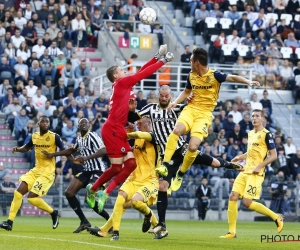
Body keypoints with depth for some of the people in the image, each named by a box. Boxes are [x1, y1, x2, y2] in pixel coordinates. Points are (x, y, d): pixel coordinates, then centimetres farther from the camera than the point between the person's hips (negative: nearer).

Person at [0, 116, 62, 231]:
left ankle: (53, 213, 7)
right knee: (18, 192, -5)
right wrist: (18, 149, 4)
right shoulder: (34, 136, 8)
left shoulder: (54, 137, -10)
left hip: (47, 172, -6)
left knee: (31, 197, -15)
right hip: (36, 170, 6)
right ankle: (9, 222, -1)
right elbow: (26, 148, 25)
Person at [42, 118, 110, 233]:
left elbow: (104, 150, -25)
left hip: (97, 170, -9)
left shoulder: (92, 136, -12)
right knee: (69, 193, 2)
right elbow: (71, 150, 31)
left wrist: (87, 158, -33)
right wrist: (53, 154, 31)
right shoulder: (79, 139, 12)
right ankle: (84, 222, 9)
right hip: (86, 170, 9)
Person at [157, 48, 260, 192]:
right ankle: (165, 165, -27)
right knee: (177, 130, -29)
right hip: (191, 108, 4)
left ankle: (180, 175, 6)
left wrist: (248, 82, -35)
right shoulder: (191, 76, 7)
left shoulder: (214, 75, -9)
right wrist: (175, 102, 6)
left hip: (204, 114, -4)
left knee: (193, 147, -17)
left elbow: (232, 78, -17)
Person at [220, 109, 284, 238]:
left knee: (247, 202, -14)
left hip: (256, 173, -8)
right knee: (233, 197, -4)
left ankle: (276, 217, 4)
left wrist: (259, 166, -20)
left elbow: (273, 155, -11)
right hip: (245, 170, 8)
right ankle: (232, 232, 1)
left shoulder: (266, 134, -8)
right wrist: (240, 157, 12)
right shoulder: (250, 133, 15)